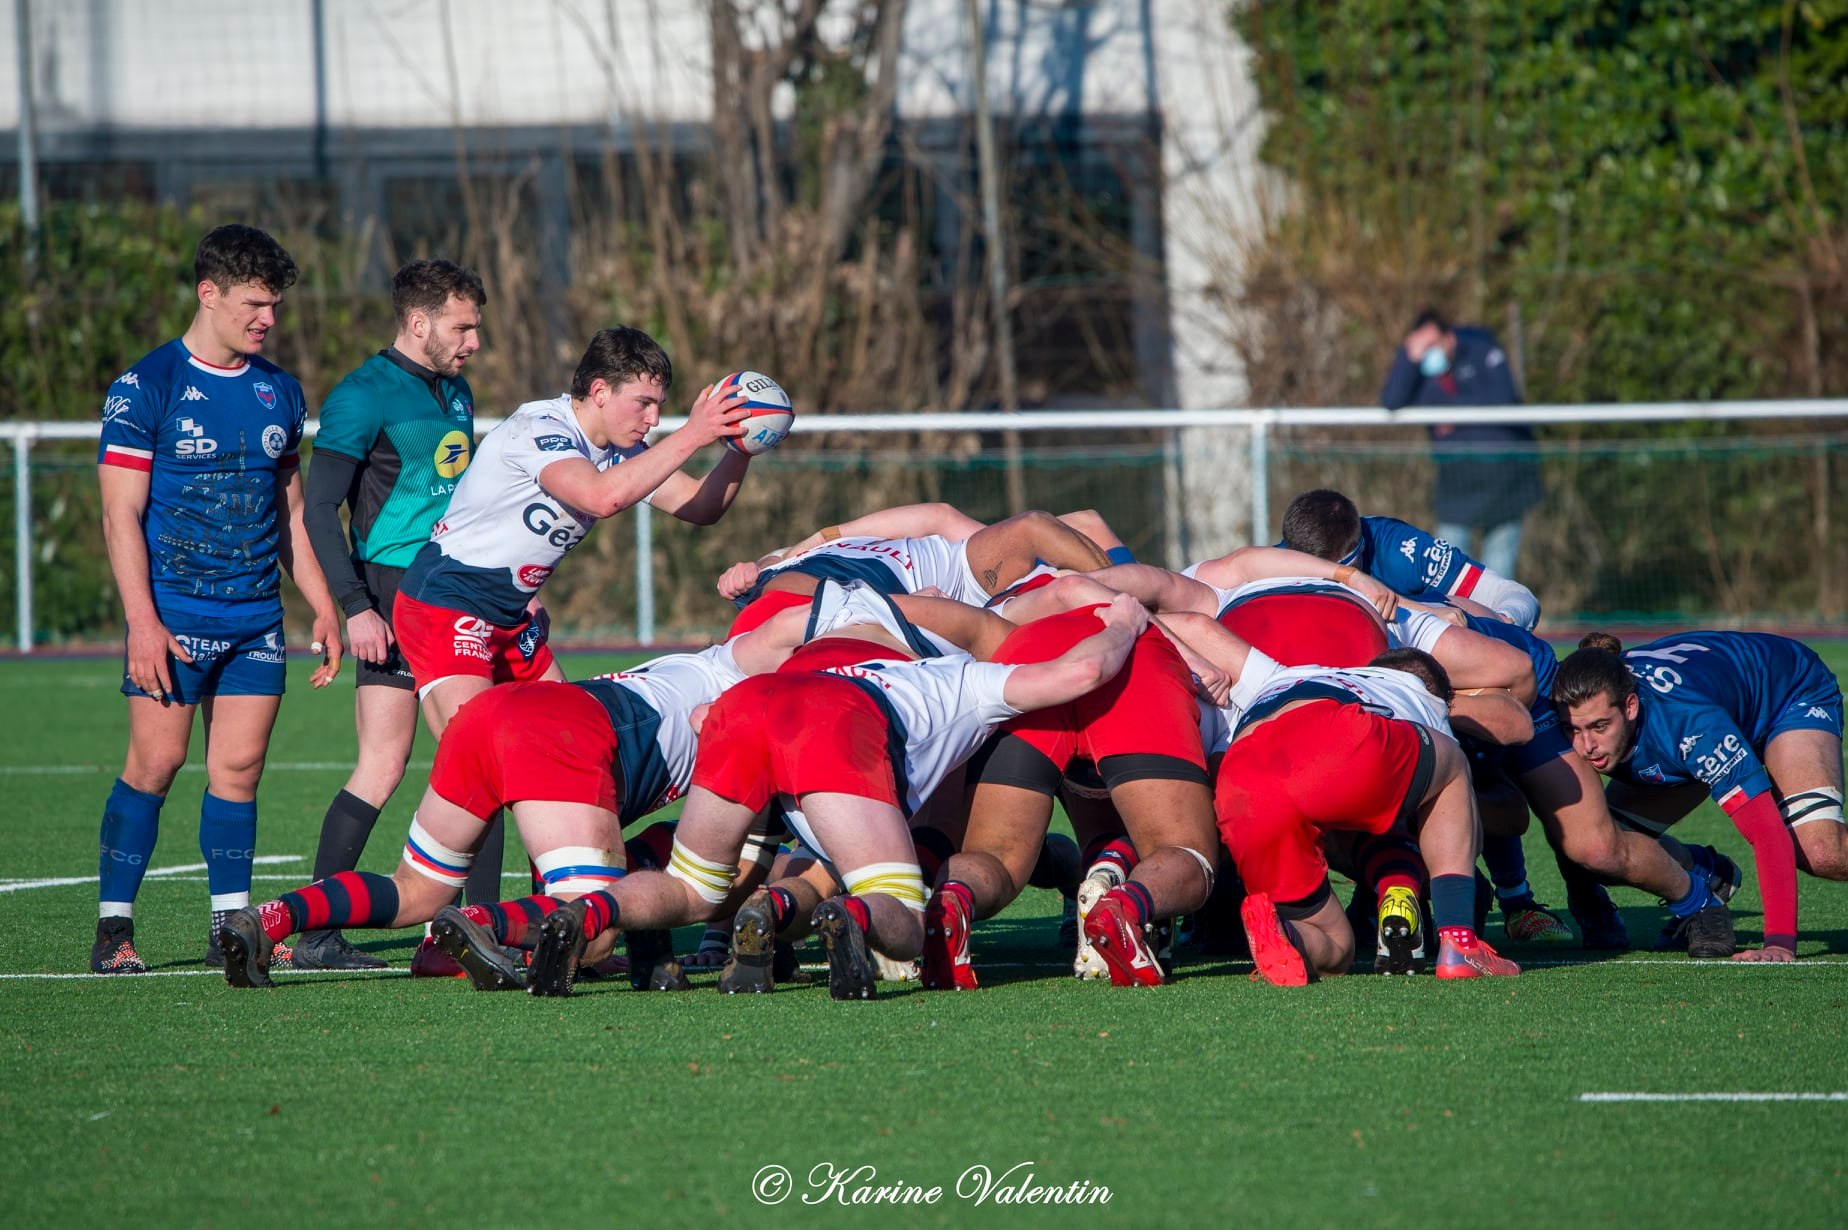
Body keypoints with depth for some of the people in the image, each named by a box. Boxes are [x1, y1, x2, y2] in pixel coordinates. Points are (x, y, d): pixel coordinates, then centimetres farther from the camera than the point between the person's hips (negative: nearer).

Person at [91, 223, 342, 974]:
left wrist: (324, 608, 15)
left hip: (257, 617, 5)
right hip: (173, 615, -5)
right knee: (155, 763, -7)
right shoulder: (145, 388, -5)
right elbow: (121, 513, -8)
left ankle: (230, 926, 7)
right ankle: (113, 927, 0)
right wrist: (142, 621, -15)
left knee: (239, 767, 2)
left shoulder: (279, 393, 13)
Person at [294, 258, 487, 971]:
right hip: (394, 597, -8)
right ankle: (314, 933, -10)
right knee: (385, 765, -12)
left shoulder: (455, 392, 17)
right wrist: (356, 608, -19)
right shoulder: (363, 396, -9)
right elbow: (319, 509, -13)